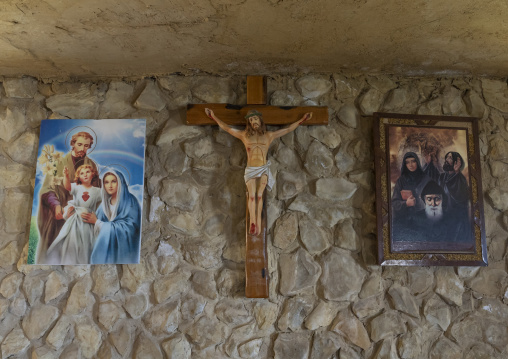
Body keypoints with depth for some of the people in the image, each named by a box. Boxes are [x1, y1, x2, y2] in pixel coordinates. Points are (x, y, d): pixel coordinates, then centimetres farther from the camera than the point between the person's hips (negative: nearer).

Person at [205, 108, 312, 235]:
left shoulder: (269, 135, 13)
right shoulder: (244, 135, 13)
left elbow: (288, 129, 18)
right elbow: (226, 128, 19)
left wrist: (302, 120, 18)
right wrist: (214, 117, 21)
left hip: (263, 170, 0)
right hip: (250, 170, 0)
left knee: (259, 195, -22)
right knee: (252, 195, -23)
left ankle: (257, 222, -26)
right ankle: (253, 222, -34)